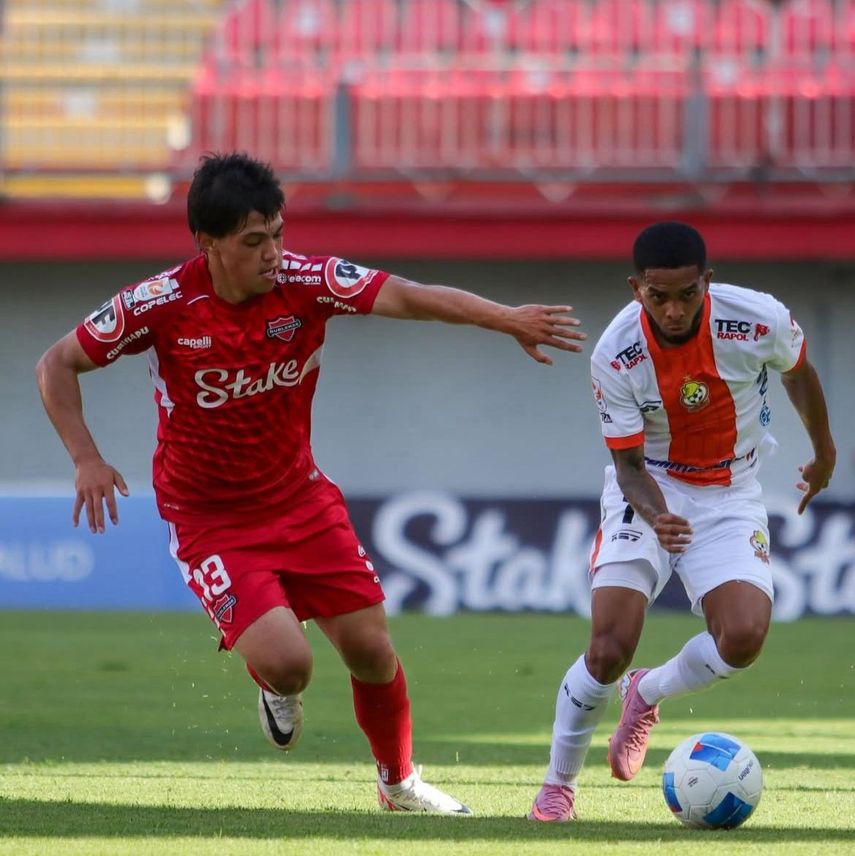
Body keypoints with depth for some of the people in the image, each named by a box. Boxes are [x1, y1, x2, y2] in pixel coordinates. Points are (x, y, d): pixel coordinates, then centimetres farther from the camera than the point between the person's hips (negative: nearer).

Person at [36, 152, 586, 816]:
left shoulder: (307, 282, -16)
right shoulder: (159, 305, -20)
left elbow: (407, 297, -28)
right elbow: (57, 366, -7)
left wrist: (505, 319, -42)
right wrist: (87, 460, -19)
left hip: (301, 498, 3)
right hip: (209, 518, -3)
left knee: (371, 651, 5)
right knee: (287, 661, -21)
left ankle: (400, 784, 32)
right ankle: (276, 688, 18)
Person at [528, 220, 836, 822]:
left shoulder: (760, 321, -20)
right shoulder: (615, 356, -22)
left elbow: (798, 369, 4)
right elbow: (629, 462, -15)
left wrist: (824, 452, 19)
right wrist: (656, 517, -37)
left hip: (730, 496, 1)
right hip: (650, 491, -1)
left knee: (743, 636, -23)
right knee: (610, 647, -17)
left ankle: (647, 695, 11)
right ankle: (559, 784, 7)